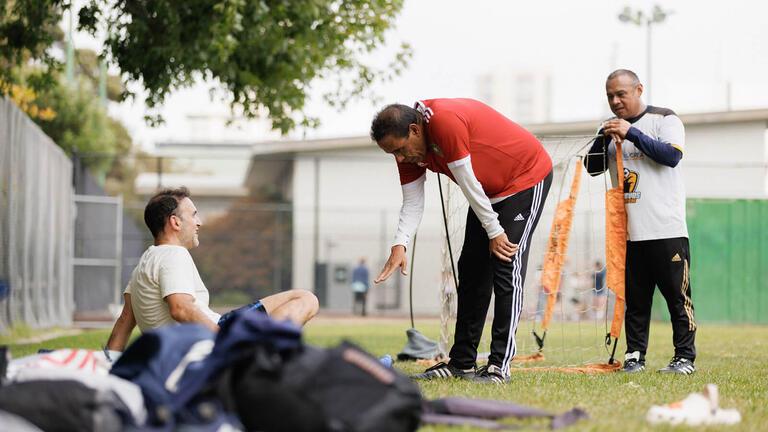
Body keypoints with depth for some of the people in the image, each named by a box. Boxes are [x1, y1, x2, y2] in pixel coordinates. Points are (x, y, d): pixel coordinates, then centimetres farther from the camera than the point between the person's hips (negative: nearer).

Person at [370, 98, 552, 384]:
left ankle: (500, 366, -16)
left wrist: (495, 231, -19)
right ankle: (461, 363, 10)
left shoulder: (445, 122, -33)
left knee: (506, 267, -15)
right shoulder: (408, 146, -6)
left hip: (527, 177, -9)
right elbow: (413, 203, -2)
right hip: (490, 192, 9)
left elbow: (468, 184, -26)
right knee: (472, 269, 6)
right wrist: (399, 245, -17)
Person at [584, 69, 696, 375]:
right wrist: (604, 139, -7)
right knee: (635, 299, 6)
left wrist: (631, 134, -18)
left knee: (677, 296, -3)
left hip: (667, 230, -4)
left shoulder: (664, 119, 1)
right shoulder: (611, 128, 15)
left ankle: (685, 357, 1)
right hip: (628, 232, 4)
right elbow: (592, 168, 11)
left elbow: (672, 156, -15)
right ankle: (634, 356, 11)